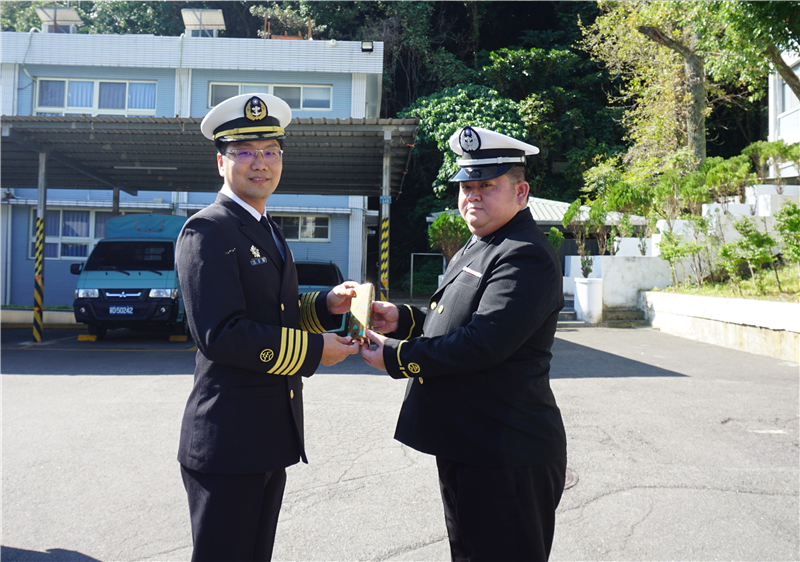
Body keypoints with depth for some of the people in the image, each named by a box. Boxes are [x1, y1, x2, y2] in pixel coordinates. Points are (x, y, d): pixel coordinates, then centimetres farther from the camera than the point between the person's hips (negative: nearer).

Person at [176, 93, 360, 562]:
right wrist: (314, 349, -19)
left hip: (271, 438, 9)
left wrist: (326, 305, 2)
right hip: (228, 441, -9)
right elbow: (221, 334, -23)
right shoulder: (207, 232, -14)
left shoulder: (266, 230, 16)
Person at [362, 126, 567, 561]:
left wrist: (395, 358, -19)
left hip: (506, 456, -10)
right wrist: (404, 319, 4)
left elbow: (482, 342, -26)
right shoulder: (476, 248, 16)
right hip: (462, 444, 10)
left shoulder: (526, 257, -18)